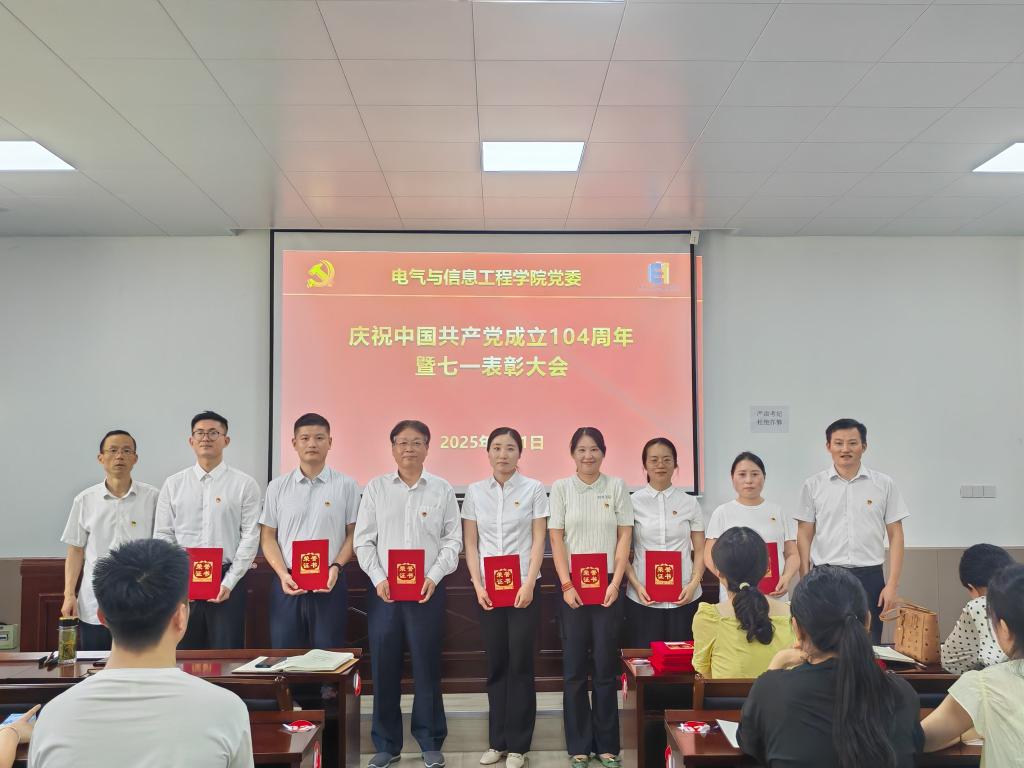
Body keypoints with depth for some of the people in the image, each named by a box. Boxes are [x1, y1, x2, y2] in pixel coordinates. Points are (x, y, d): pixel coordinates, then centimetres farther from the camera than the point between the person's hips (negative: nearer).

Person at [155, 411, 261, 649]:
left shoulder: (245, 484, 0)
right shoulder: (173, 484, 7)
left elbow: (250, 537, -3)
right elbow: (163, 536, 6)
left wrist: (229, 583, -9)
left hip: (227, 582, -2)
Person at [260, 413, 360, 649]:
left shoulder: (346, 485, 2)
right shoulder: (278, 487, 7)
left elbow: (353, 534, 3)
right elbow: (268, 536, 7)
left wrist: (336, 567, -11)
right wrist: (283, 574, -6)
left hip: (329, 584, -1)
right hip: (288, 584, 2)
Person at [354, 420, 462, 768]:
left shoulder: (442, 490, 4)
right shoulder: (376, 487, 5)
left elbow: (453, 540, 3)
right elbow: (363, 540, 4)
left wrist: (434, 576, -9)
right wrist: (378, 578, -7)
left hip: (427, 591, -1)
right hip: (383, 591, 1)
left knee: (427, 667, 4)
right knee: (383, 668, 5)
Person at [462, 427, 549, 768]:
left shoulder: (534, 490, -1)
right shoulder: (475, 492, 5)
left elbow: (538, 541, -3)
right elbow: (470, 544, 5)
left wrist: (529, 584, -11)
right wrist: (478, 585, -4)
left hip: (523, 587, -2)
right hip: (488, 589, 2)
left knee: (520, 665, 1)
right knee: (495, 664, 8)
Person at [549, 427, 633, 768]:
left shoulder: (616, 486, 4)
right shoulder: (561, 487, 2)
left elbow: (624, 537, 2)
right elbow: (556, 539, -1)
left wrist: (615, 583, -7)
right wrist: (566, 585, -8)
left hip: (607, 585, 0)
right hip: (573, 586, 0)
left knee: (606, 665, 4)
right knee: (574, 666, 4)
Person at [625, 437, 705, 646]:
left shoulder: (690, 503, 6)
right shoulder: (633, 502, 2)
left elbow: (700, 551, 8)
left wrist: (693, 584, -7)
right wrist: (637, 585, -9)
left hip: (684, 598, 1)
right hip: (643, 598, -1)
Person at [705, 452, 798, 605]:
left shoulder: (778, 512, 10)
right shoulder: (722, 513, 5)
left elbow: (792, 554, 10)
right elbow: (710, 556, 2)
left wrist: (786, 577, -10)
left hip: (775, 594, 1)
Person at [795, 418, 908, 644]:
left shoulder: (884, 485, 5)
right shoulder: (813, 486, 4)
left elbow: (895, 535, 5)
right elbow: (804, 536, 5)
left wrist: (892, 584, -2)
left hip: (869, 578, 0)